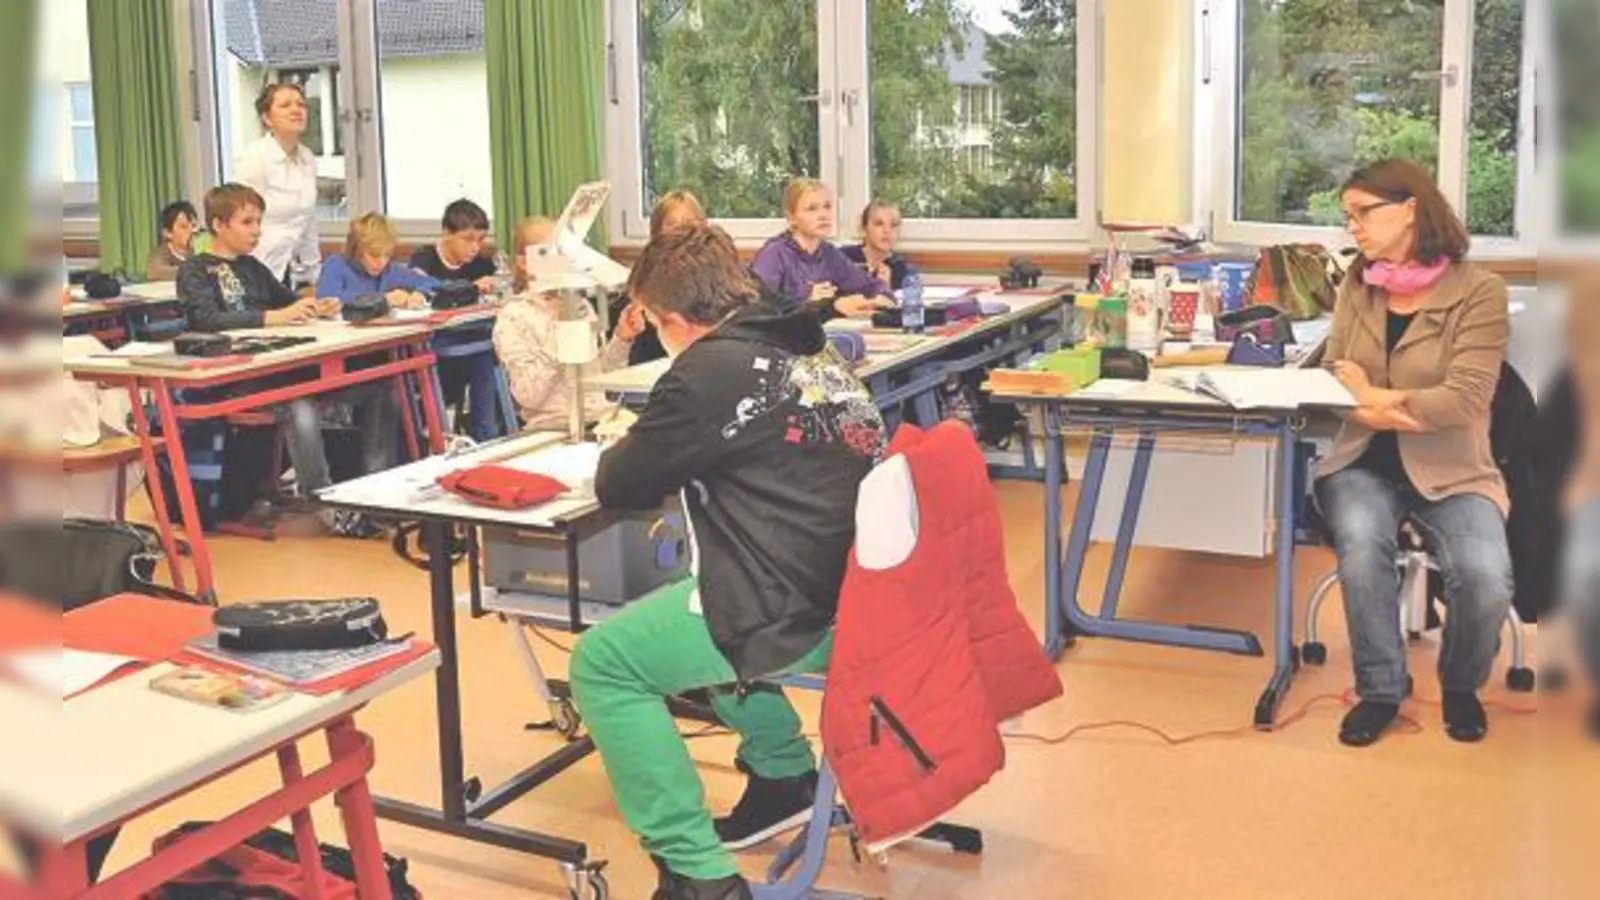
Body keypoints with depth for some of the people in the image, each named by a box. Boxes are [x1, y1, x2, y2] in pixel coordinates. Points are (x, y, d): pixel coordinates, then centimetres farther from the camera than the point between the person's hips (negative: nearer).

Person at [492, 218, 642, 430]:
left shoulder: (580, 304, 12)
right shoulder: (513, 317, -5)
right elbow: (528, 396, -15)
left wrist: (621, 340, -1)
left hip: (602, 420, 6)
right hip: (553, 430, -6)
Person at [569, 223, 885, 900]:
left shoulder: (710, 370, -11)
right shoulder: (812, 355, 13)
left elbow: (619, 488, -2)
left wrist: (626, 446, 20)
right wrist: (656, 443, 22)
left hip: (798, 617, -9)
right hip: (861, 597, 9)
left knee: (600, 663, 4)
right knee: (708, 601, 32)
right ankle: (783, 774, 35)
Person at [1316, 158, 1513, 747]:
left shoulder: (1479, 291, -6)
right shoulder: (1355, 288, 8)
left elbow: (1466, 399, -14)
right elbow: (1333, 379, 1)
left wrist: (1380, 400, -16)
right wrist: (1374, 411, -19)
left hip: (1451, 472, -2)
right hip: (1365, 464, 2)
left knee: (1486, 581, -27)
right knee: (1362, 549, -31)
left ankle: (1461, 685, 8)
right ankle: (1381, 690, -7)